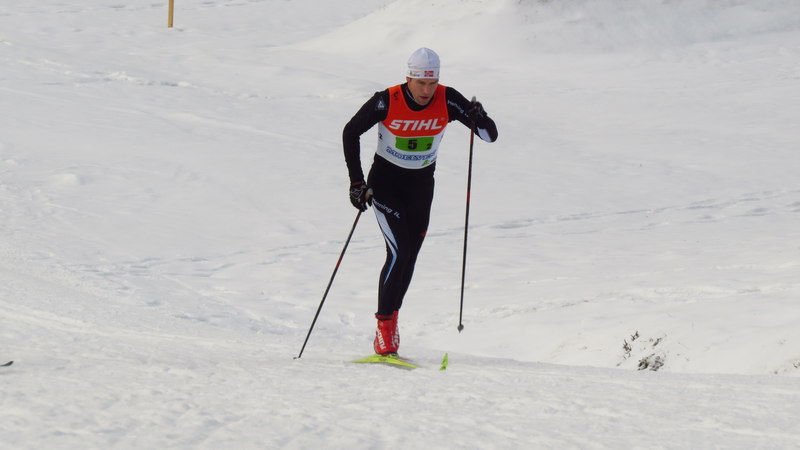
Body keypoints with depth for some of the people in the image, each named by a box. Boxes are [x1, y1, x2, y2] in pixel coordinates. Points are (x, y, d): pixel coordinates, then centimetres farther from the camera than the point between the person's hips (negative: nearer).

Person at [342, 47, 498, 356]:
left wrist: (480, 119, -36)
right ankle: (384, 330, -10)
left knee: (409, 258, 8)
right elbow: (351, 133, -7)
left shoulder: (447, 101, -15)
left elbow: (490, 136, -13)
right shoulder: (387, 102, -21)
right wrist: (356, 181, -10)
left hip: (422, 186, 4)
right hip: (386, 182, -4)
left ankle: (390, 318, 26)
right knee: (398, 252, -17)